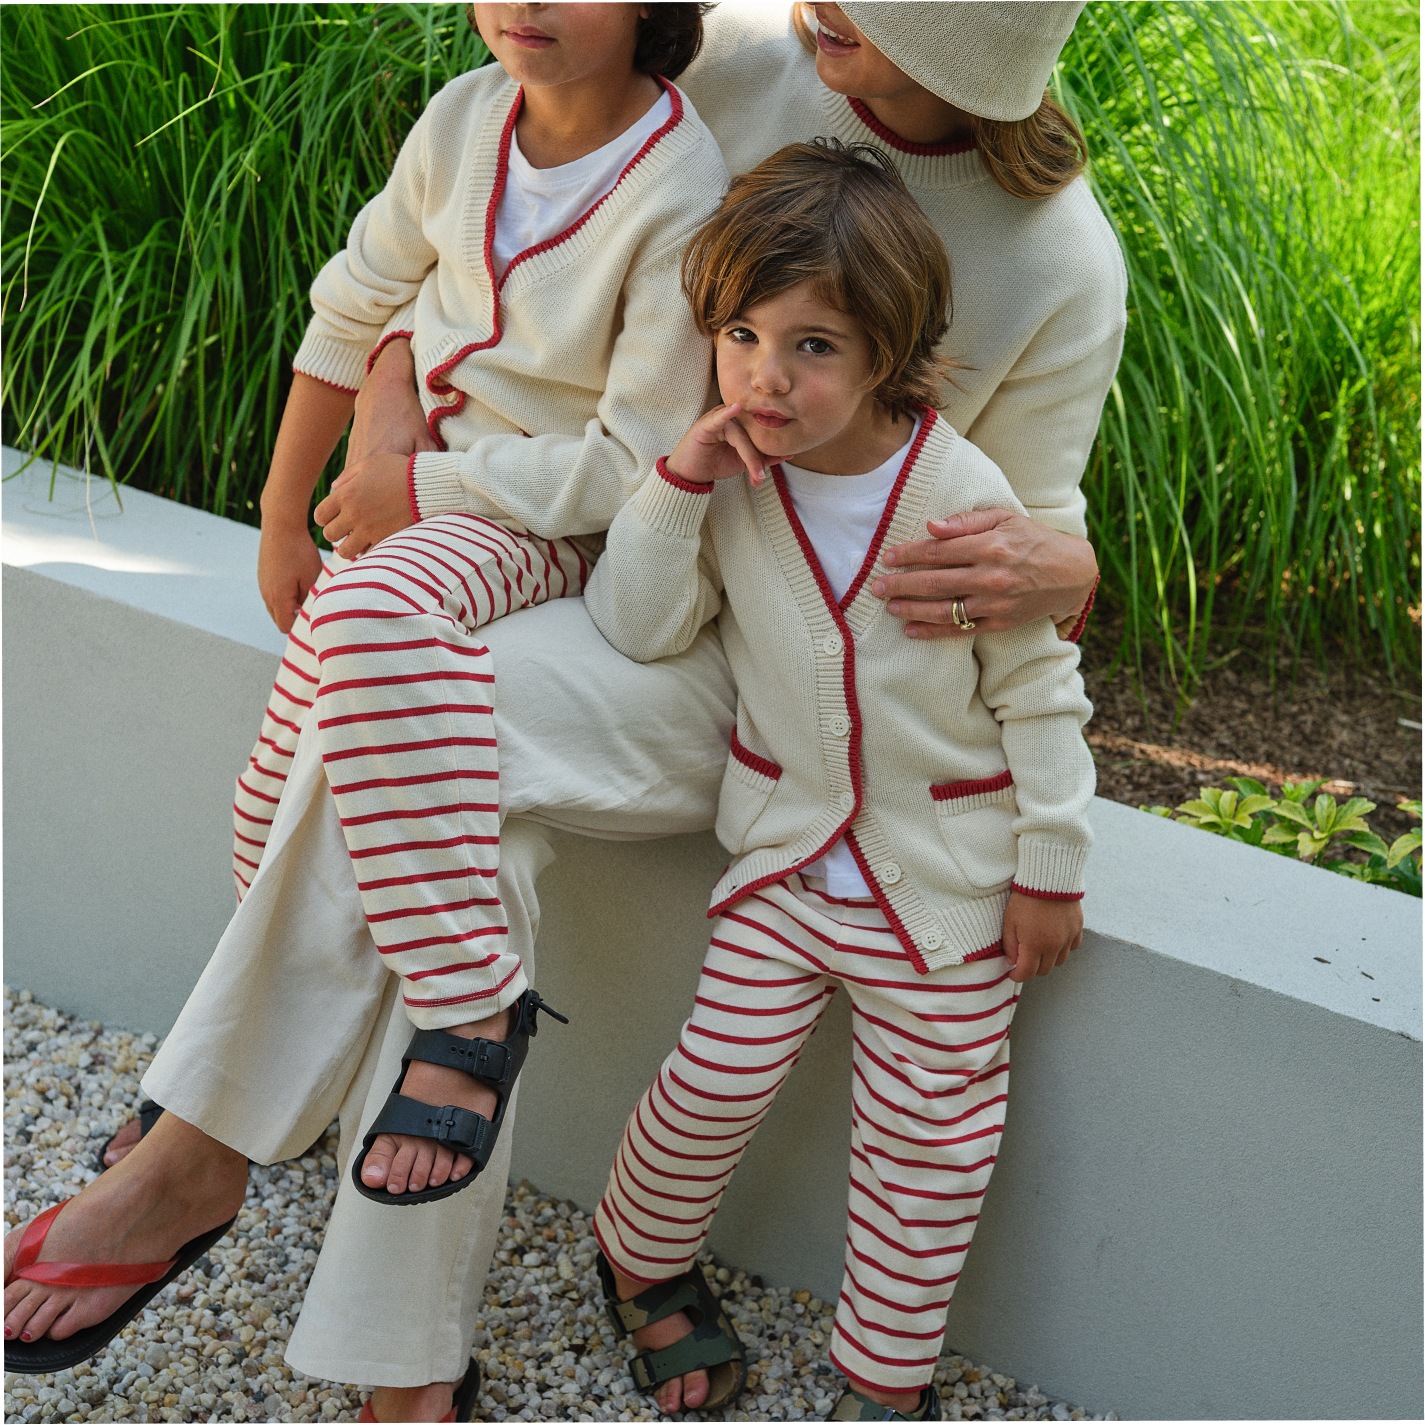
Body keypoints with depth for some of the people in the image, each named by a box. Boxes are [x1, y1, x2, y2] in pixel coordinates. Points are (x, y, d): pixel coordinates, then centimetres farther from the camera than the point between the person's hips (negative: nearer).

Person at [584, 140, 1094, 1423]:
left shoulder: (961, 493, -18)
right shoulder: (730, 477, -8)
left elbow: (1039, 688, -9)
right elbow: (634, 629, -8)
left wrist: (1050, 865, -6)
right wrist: (678, 485, -21)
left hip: (949, 883, -2)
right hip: (788, 855, 2)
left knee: (926, 1137, 8)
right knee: (713, 1083, 4)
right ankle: (641, 1253, 35)